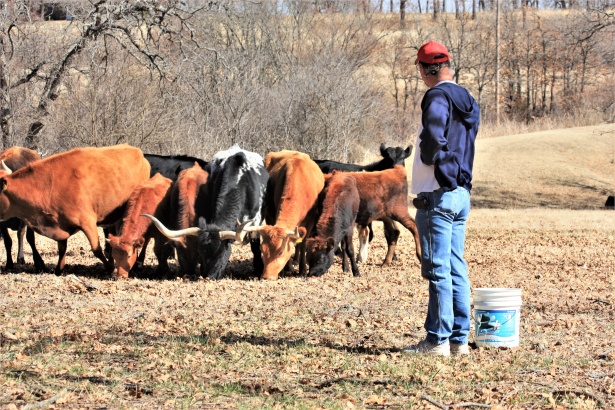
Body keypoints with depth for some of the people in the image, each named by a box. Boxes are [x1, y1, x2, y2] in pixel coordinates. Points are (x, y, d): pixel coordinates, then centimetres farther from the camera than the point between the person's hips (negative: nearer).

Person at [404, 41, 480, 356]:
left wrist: (429, 159, -8)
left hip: (438, 194, -9)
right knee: (456, 268, 11)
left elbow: (433, 138, -26)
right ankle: (459, 339, 14)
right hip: (462, 192, 9)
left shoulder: (438, 97, -13)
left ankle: (438, 340, -4)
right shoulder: (467, 100, 15)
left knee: (438, 269, -6)